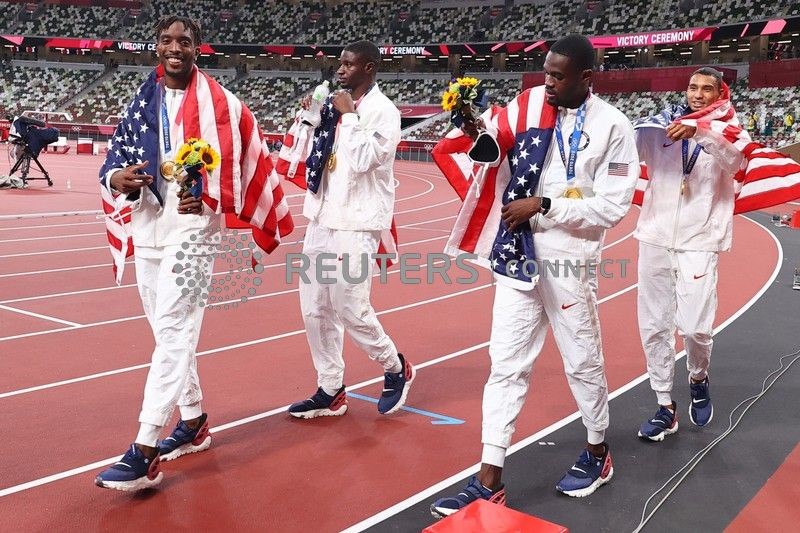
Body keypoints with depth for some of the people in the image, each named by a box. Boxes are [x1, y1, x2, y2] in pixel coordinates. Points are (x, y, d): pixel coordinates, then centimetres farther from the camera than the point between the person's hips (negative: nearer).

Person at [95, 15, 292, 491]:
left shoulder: (220, 104, -5)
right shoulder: (142, 101, 10)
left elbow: (243, 165, -4)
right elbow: (116, 157, 11)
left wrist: (207, 198, -19)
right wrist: (118, 178, -13)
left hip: (193, 229, -6)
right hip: (147, 229, 7)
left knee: (173, 333, -11)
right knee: (171, 332, 14)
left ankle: (144, 454, -10)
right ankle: (194, 422, 29)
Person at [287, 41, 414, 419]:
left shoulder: (383, 111, -9)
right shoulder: (335, 105, 12)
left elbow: (361, 161, -22)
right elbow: (304, 156, 15)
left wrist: (348, 115, -14)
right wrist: (308, 116, 3)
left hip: (356, 224, -7)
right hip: (321, 219, 8)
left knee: (351, 310, -5)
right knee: (316, 310, 8)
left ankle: (396, 369, 20)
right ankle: (330, 391, 20)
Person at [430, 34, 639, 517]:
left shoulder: (612, 126, -9)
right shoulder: (529, 104, 2)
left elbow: (612, 207, -12)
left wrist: (544, 206, -17)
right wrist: (477, 131, -17)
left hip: (570, 260, -3)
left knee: (583, 361, 13)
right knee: (507, 364, 4)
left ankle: (598, 454, 37)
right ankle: (490, 480, 11)